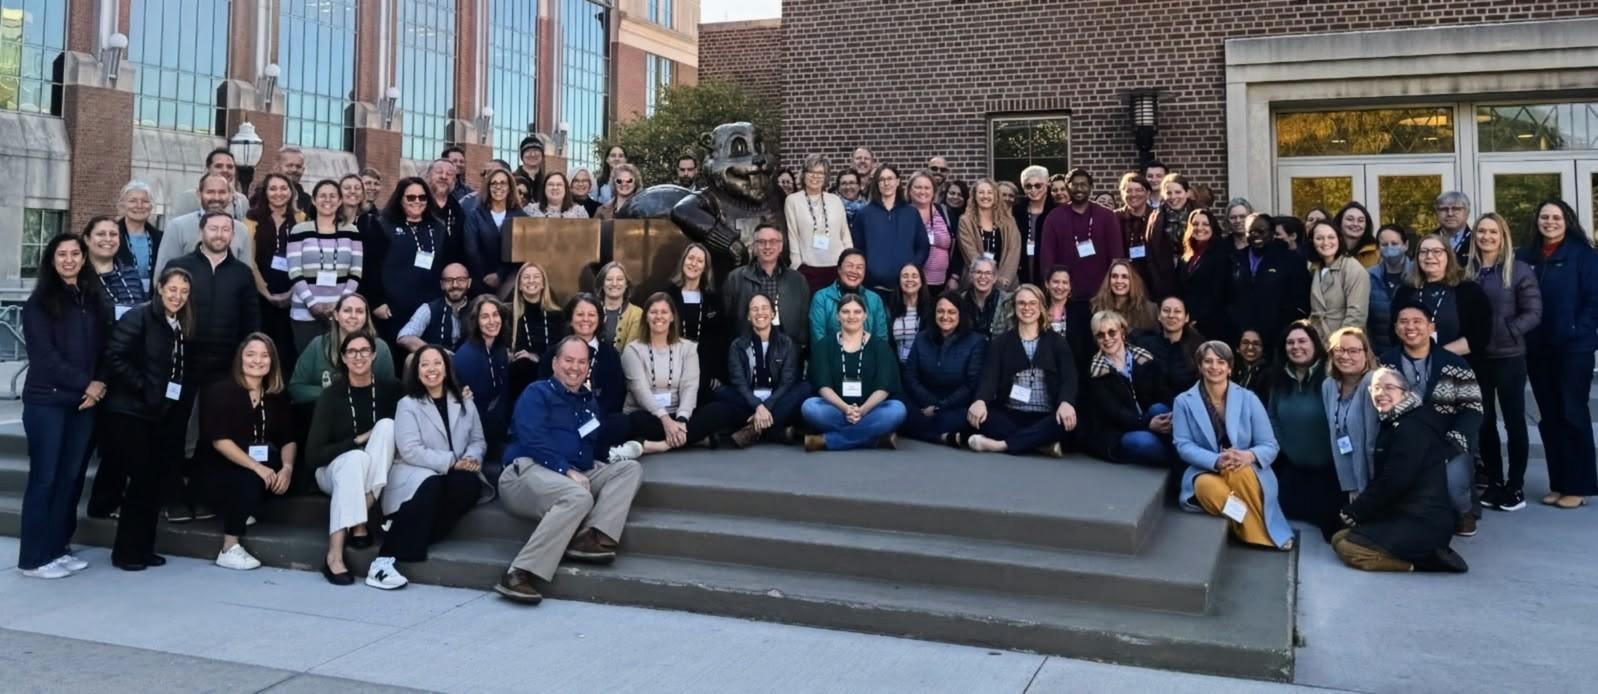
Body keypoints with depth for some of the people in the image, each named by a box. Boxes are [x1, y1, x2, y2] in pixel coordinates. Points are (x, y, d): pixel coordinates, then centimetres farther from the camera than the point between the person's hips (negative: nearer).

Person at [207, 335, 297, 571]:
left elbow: (288, 439, 2)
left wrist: (287, 467, -20)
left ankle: (240, 510, 3)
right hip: (221, 467, -6)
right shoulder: (221, 391, -11)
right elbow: (219, 441, -20)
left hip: (264, 462, 6)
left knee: (282, 477, -23)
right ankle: (229, 550, -24)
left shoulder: (276, 396, 4)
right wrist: (257, 467, -29)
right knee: (250, 478, -34)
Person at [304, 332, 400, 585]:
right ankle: (334, 554, -42)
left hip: (374, 473, 2)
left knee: (386, 424, -25)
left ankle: (361, 522, -27)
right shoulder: (331, 394, -12)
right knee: (357, 457, -35)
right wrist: (358, 440, -20)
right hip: (335, 469, -2)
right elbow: (313, 455, -15)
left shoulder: (388, 387, -8)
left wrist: (379, 440, -16)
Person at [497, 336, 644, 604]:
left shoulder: (588, 401, 23)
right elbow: (533, 441, -13)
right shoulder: (537, 393, 2)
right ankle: (519, 574, -39)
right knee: (579, 497, -36)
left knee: (630, 468, -10)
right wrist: (568, 470, -21)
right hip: (528, 471, -7)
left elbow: (595, 444, 20)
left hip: (573, 475, 7)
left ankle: (592, 538, -31)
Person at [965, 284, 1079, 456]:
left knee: (1068, 420, -34)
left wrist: (1066, 403, -29)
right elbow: (989, 376, -4)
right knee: (975, 413, -29)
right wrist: (980, 401, -28)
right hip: (1010, 416, 1)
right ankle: (1042, 444, -27)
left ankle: (1001, 444, -30)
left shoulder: (1057, 342, 10)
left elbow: (1069, 378, -4)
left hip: (1045, 418, 0)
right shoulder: (1000, 342, 12)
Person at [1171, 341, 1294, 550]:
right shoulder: (1184, 402, 1)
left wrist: (1249, 456, -25)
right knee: (1210, 488, -36)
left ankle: (1261, 536, -19)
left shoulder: (1248, 399, 3)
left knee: (1239, 473, -36)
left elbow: (1270, 446, 0)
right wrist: (1216, 461, -26)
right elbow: (1183, 445, -6)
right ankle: (1265, 543, -22)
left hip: (1246, 471, 0)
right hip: (1205, 472, 0)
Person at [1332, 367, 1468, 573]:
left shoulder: (1411, 428, -16)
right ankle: (1425, 554, 5)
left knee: (1346, 546, -16)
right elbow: (1382, 479, 15)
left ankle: (1421, 559, -10)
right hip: (1405, 513, 10)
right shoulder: (1392, 425, 15)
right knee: (1338, 538, 7)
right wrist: (1356, 508, 1)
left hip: (1423, 522, -10)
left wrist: (1355, 511, -12)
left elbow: (1394, 482, -21)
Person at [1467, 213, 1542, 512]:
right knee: (1484, 421, 8)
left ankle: (1516, 485, 12)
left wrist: (1504, 332, -18)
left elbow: (1533, 313, -7)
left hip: (1509, 356, -3)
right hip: (1475, 357, 3)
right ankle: (1494, 482, 19)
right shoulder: (1467, 271, 6)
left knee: (1514, 420, 4)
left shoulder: (1519, 270, -3)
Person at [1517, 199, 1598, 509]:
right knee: (1549, 417, 9)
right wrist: (1521, 337, 0)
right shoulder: (1526, 257, 8)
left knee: (1573, 414, 0)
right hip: (1537, 351, 4)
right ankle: (1558, 483, 17)